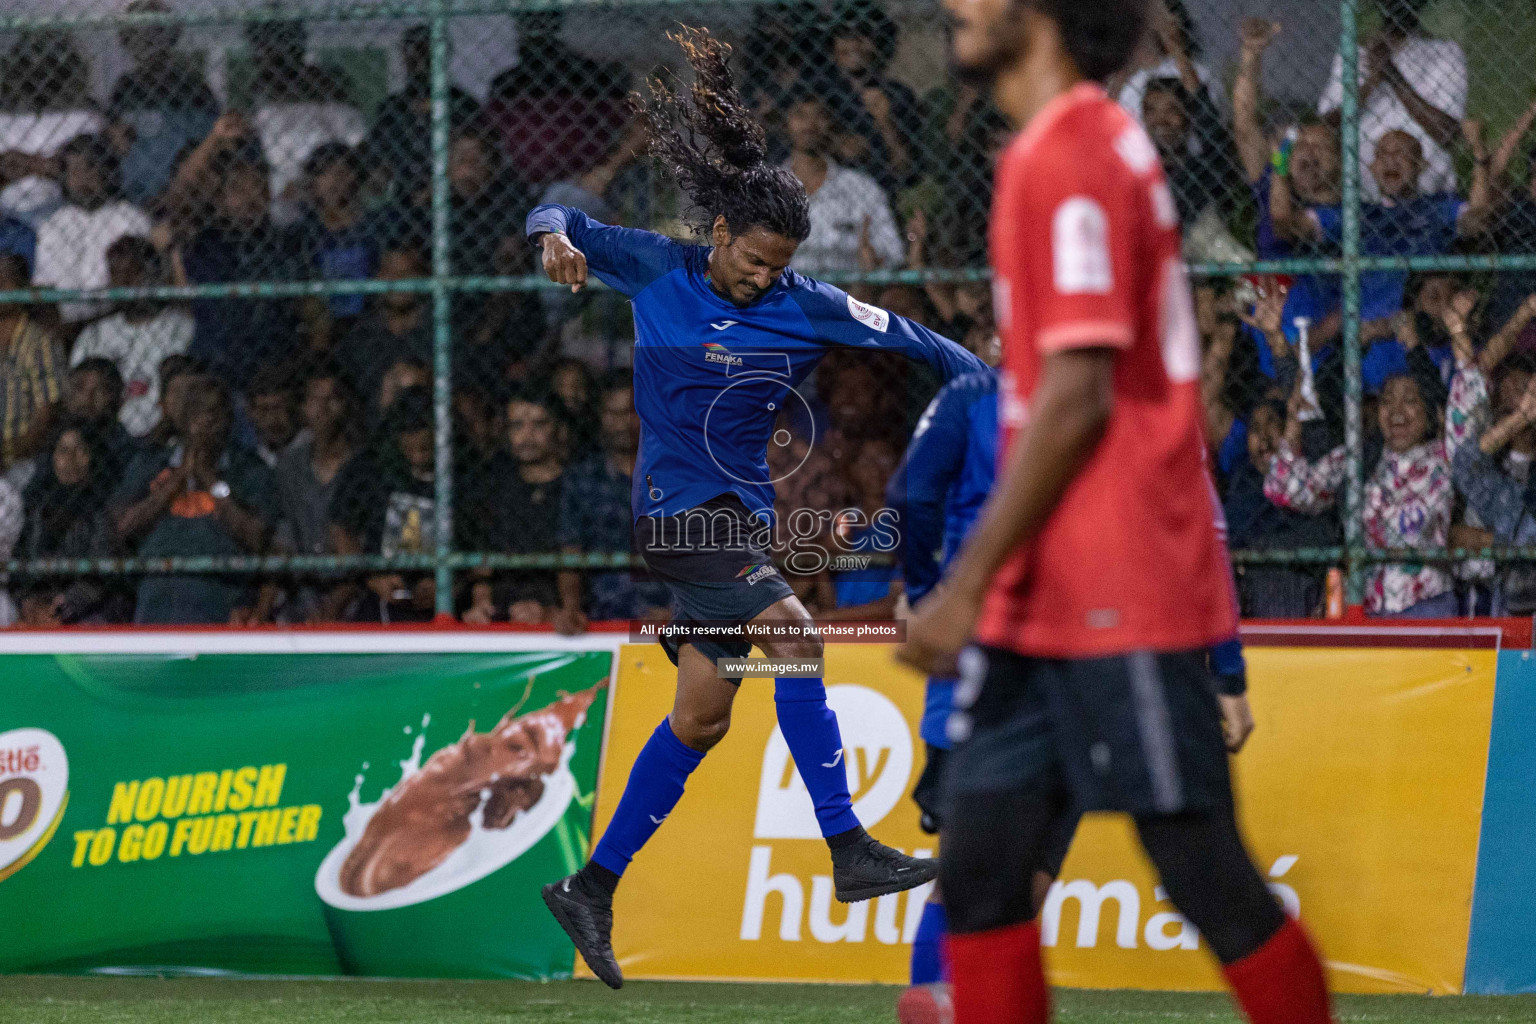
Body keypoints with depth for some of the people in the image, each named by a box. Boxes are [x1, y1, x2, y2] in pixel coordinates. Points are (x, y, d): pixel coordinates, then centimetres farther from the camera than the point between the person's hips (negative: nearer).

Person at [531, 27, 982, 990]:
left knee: (701, 716, 8)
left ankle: (594, 888, 19)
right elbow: (558, 220, 3)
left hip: (743, 512, 5)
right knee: (797, 635, -24)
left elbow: (906, 339, 0)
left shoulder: (805, 306, 0)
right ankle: (850, 852, -27)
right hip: (679, 506, -5)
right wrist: (558, 238, -20)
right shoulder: (655, 268, -4)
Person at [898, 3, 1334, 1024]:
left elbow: (1076, 399, -20)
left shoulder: (1071, 160, -15)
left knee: (1207, 877, -3)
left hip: (1119, 601, -10)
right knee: (980, 860, 5)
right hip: (1043, 602, 10)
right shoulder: (1092, 145, 16)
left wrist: (969, 582, -18)